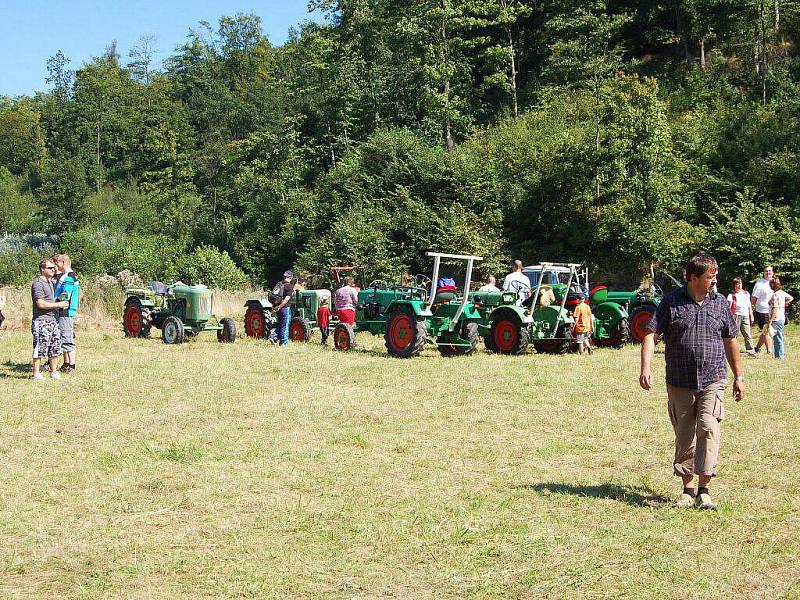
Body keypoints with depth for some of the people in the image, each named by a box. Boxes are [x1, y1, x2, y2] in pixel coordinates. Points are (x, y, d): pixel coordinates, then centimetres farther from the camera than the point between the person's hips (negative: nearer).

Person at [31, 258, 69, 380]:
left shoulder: (50, 282, 18)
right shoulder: (38, 283, -12)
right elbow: (41, 304, -19)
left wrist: (61, 303, 14)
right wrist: (58, 305, -14)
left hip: (52, 318, 9)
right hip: (41, 320, -9)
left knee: (55, 344, 9)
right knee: (40, 346, -6)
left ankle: (54, 371, 16)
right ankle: (36, 372, 1)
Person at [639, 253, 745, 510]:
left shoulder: (720, 303, 7)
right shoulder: (671, 302, -1)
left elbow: (730, 341, 17)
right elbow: (650, 334, -3)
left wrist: (738, 376, 19)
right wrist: (646, 367, -17)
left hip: (712, 381, 0)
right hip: (679, 383, 0)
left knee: (708, 429, -16)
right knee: (684, 436, 8)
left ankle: (704, 490, -12)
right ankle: (687, 489, 21)